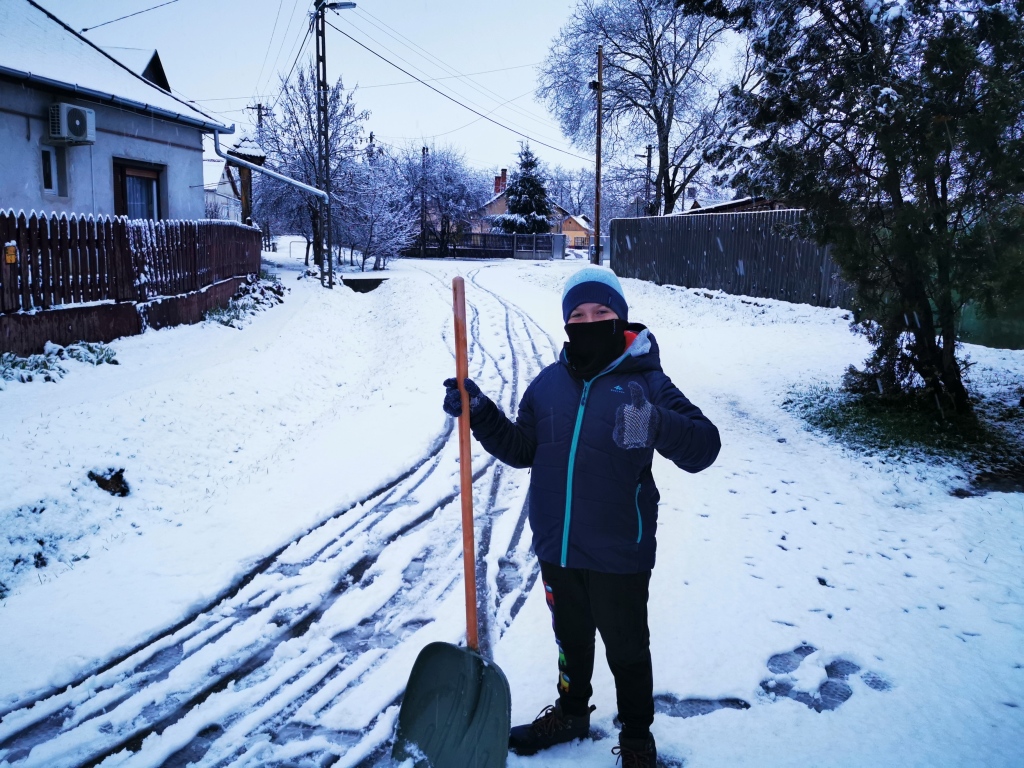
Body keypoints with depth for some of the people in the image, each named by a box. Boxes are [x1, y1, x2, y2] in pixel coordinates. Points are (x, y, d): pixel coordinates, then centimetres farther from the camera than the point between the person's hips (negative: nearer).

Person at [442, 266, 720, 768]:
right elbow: (522, 449, 10)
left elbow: (704, 446, -21)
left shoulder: (645, 381, -12)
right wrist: (480, 414, -5)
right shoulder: (549, 383, 2)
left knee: (626, 650, 14)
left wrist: (656, 424, -41)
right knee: (570, 637, 25)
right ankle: (571, 712, 49)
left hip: (618, 555, -4)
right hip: (557, 548, 5)